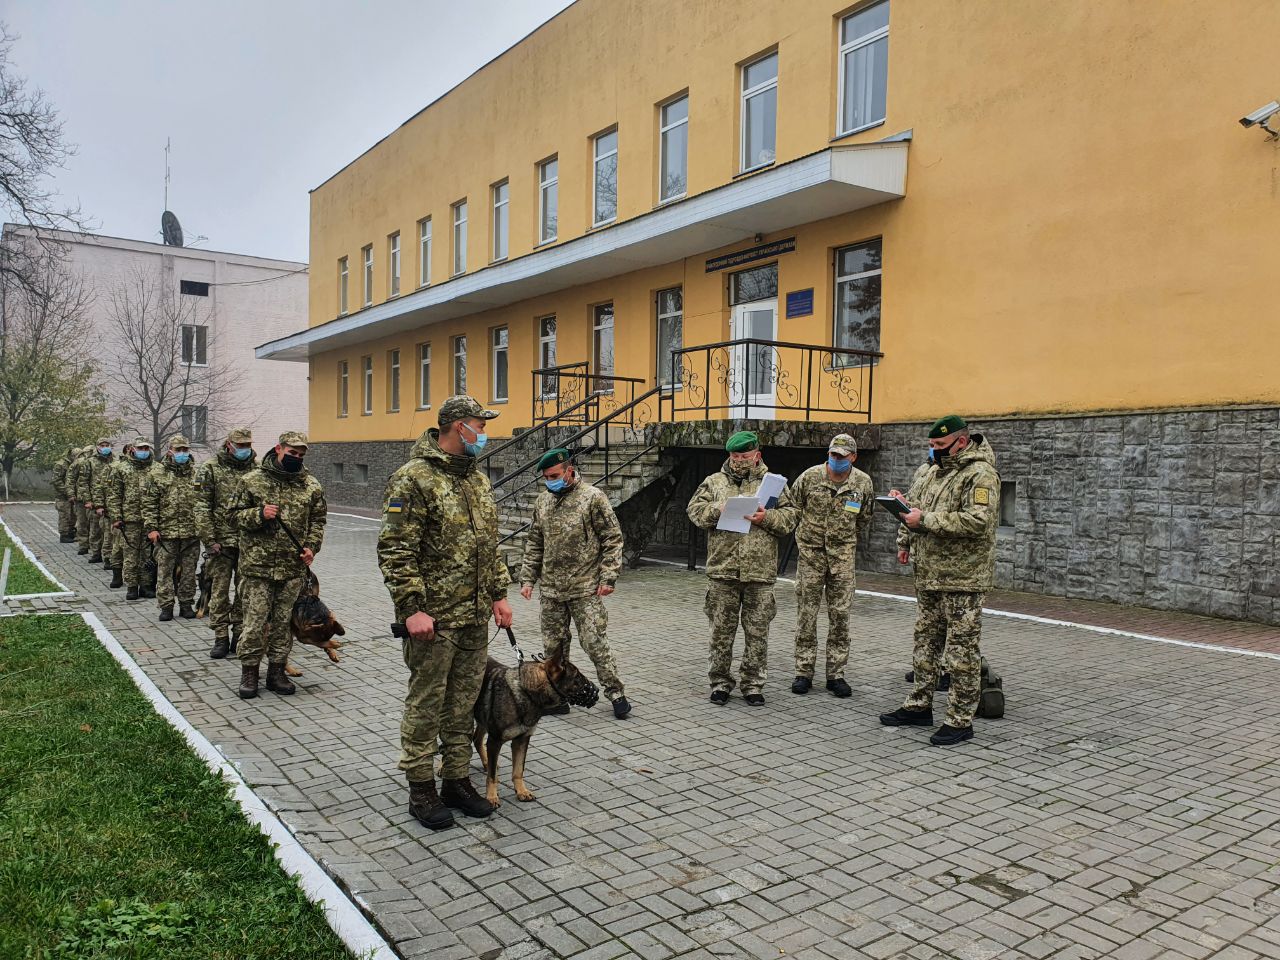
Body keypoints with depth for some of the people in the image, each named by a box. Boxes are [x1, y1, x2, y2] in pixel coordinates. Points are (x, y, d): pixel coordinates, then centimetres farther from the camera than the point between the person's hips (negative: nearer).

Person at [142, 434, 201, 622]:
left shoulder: (196, 473, 7)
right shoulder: (157, 474, 1)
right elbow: (149, 503, 0)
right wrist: (151, 528, -7)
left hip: (191, 532, 2)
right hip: (166, 532, -1)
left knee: (189, 570, 8)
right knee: (164, 570, 3)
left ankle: (186, 604, 19)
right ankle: (166, 606, 12)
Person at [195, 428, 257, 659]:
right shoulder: (211, 469, -2)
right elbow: (202, 507, -4)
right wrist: (209, 539, -11)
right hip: (221, 541, -2)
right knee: (219, 590, 3)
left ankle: (240, 635, 19)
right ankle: (221, 637, 12)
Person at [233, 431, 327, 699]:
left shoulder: (312, 486, 5)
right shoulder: (253, 480, 0)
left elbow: (318, 520, 13)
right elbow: (238, 515, 4)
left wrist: (312, 547, -2)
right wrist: (259, 514, -16)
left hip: (294, 567, 2)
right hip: (258, 564, -2)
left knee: (283, 620, 10)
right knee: (255, 620, 1)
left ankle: (277, 670, 21)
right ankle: (249, 671, 15)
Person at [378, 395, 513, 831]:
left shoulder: (478, 479, 13)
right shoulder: (414, 479, -13)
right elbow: (395, 551, -16)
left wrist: (499, 594, 15)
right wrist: (412, 608, -20)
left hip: (475, 617, 8)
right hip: (434, 617, -7)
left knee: (463, 704, 15)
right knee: (425, 704, 4)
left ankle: (457, 780, 28)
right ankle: (421, 789, 18)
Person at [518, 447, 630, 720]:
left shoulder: (592, 497, -7)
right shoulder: (543, 501, 9)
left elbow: (612, 539, -6)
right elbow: (534, 543, 16)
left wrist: (608, 577, -12)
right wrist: (527, 578, 11)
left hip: (585, 588, -5)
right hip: (551, 589, 5)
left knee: (594, 642, -4)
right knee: (553, 645, 9)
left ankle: (615, 692, 11)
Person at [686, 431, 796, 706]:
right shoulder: (714, 482, 9)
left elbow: (790, 518, 4)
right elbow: (694, 510, 3)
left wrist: (767, 517, -14)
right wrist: (718, 509, -14)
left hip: (760, 571, 0)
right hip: (722, 570, 0)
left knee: (757, 631, 6)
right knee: (721, 630, 7)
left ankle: (753, 684, 18)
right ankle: (719, 683, 19)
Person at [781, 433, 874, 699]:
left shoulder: (863, 482, -1)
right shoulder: (810, 476, -7)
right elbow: (791, 507, 7)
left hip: (842, 556, 1)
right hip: (810, 553, -1)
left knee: (840, 615, 3)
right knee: (806, 614, 2)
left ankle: (836, 674, 12)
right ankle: (804, 672, 11)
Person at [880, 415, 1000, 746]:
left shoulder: (980, 474, -14)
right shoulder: (929, 471, 14)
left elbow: (978, 521, -26)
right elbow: (913, 505, 27)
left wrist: (926, 520, -24)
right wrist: (905, 541, 14)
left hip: (963, 579, -9)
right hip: (929, 576, 9)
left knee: (961, 650, -2)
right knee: (926, 642, 17)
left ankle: (960, 720, 7)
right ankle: (919, 706, 29)